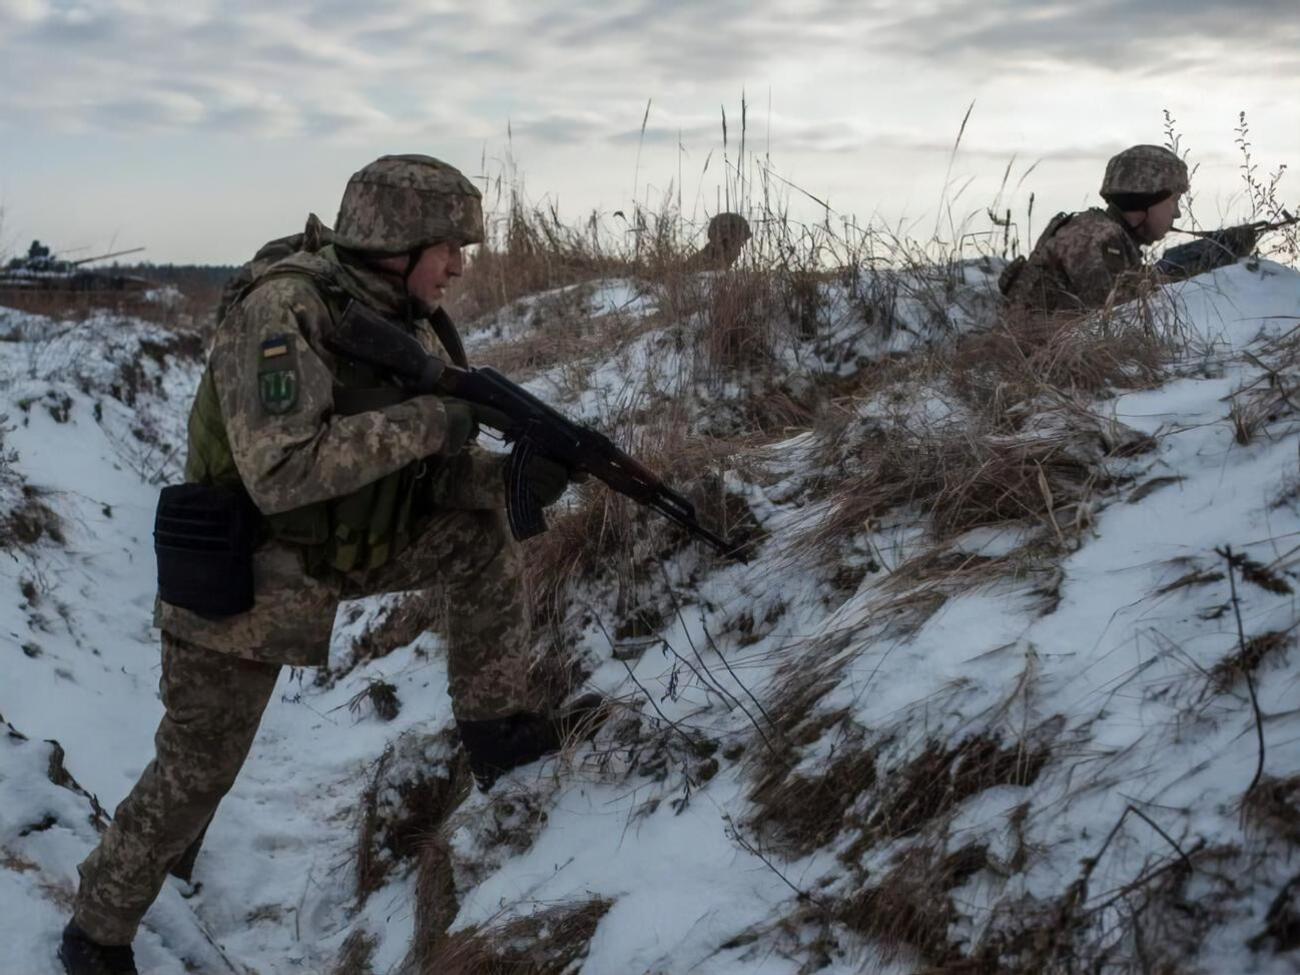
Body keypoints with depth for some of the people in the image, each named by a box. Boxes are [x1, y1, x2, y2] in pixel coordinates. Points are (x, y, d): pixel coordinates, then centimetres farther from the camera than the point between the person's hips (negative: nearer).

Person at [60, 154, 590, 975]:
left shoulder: (413, 325, -5)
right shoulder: (281, 313, -29)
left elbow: (434, 475, -3)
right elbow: (280, 470, -41)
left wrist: (513, 476, -24)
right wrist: (427, 419, -36)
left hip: (342, 550, 6)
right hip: (238, 579, -6)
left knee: (477, 532, -11)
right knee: (197, 770, 6)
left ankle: (503, 719, 3)